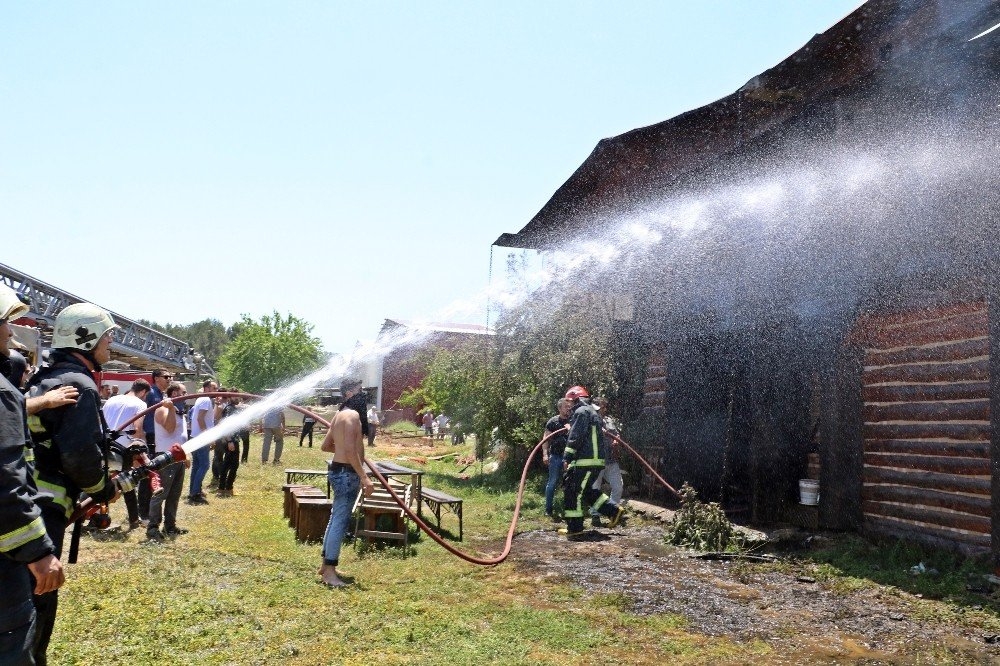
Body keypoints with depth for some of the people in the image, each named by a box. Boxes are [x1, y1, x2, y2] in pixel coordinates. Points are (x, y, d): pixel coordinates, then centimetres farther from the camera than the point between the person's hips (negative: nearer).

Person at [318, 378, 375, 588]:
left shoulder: (340, 414, 15)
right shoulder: (352, 414, -16)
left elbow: (325, 445, 20)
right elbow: (349, 449, -25)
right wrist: (364, 477, -27)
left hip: (339, 470, 11)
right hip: (347, 473, -11)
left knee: (336, 518, 16)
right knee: (340, 521, -8)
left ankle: (327, 565, 25)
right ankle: (329, 571, -5)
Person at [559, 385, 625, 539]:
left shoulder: (581, 411, -10)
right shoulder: (593, 411, 23)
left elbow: (575, 437, -18)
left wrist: (567, 457, -19)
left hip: (586, 460, -10)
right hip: (595, 459, 10)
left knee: (572, 491, -5)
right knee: (586, 490, 20)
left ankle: (574, 528, -2)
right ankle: (614, 510, 19)